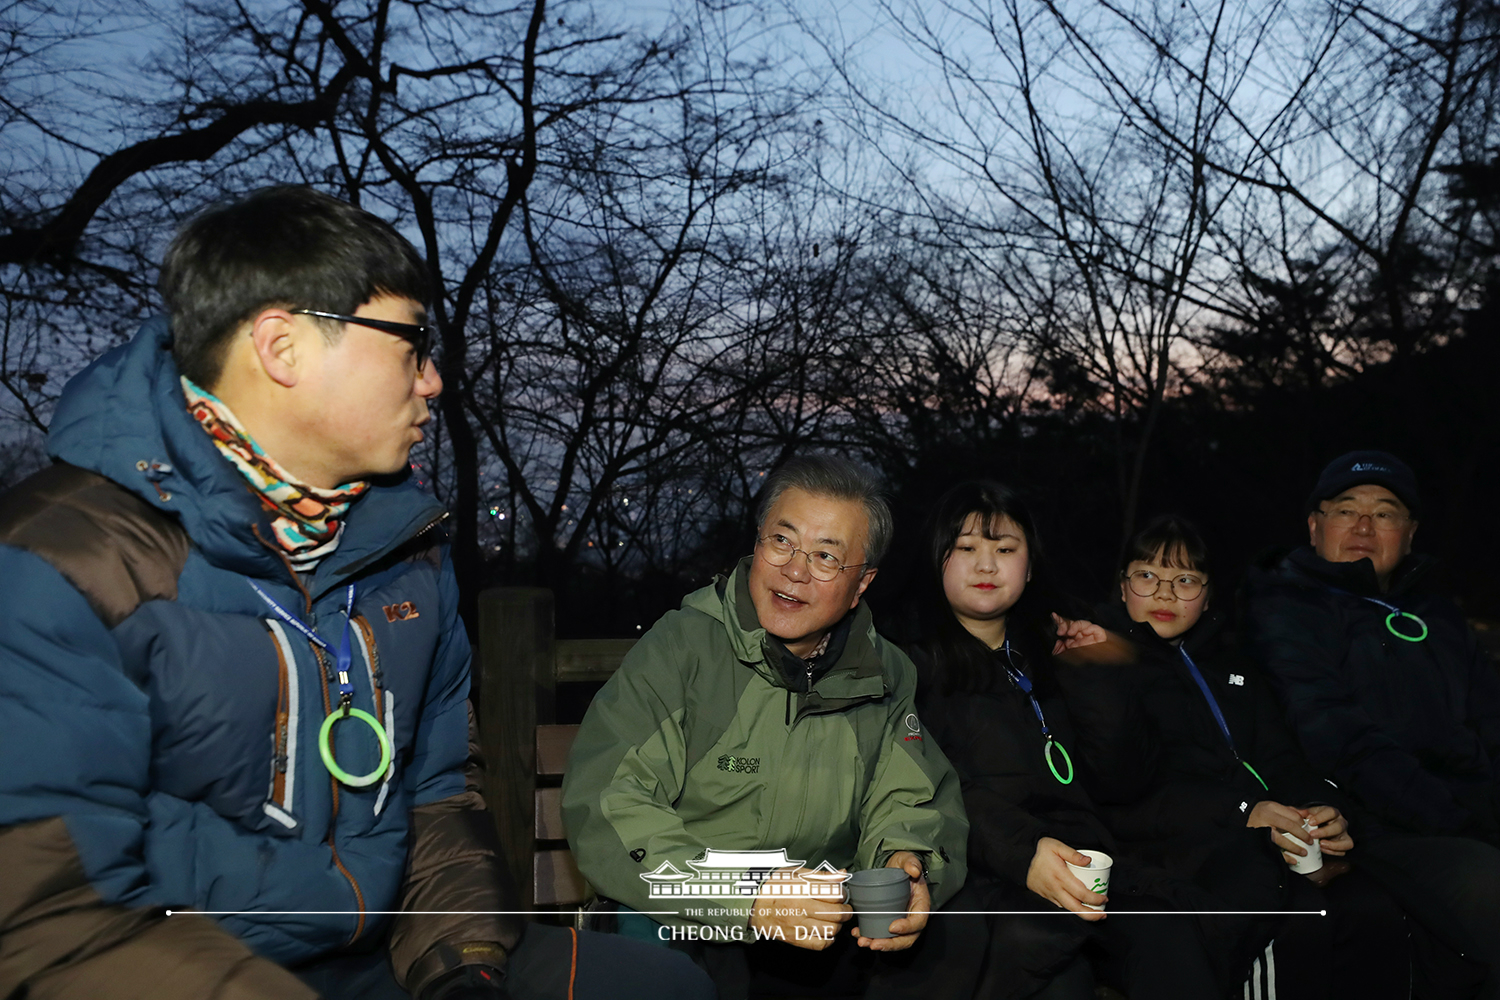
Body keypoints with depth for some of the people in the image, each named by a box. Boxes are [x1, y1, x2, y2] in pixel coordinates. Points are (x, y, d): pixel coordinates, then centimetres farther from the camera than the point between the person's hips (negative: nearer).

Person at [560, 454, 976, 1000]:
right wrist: (746, 902, -30)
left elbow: (909, 801, 10)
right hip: (685, 923, -3)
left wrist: (906, 860, -16)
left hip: (834, 927, 4)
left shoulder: (885, 674, 5)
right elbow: (606, 804, -19)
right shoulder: (681, 647, -10)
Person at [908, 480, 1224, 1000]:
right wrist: (1021, 850, -25)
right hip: (980, 866, -5)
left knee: (1166, 929, -26)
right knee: (1047, 955, -36)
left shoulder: (1045, 650, 24)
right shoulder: (913, 658, 5)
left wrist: (1106, 661, 16)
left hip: (1072, 845, 5)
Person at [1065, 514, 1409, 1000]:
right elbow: (1126, 790, -8)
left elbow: (1280, 755, 17)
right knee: (1302, 915, -30)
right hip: (1175, 842, -6)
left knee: (1372, 912, -21)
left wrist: (1323, 809, -6)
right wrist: (1244, 813, -17)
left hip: (1266, 832, 6)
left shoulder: (1229, 663, 25)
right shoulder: (1099, 668, 4)